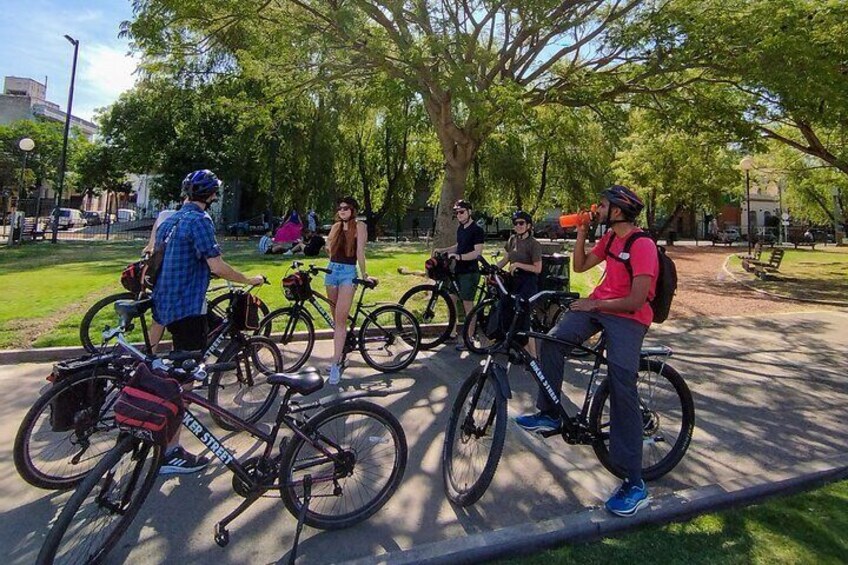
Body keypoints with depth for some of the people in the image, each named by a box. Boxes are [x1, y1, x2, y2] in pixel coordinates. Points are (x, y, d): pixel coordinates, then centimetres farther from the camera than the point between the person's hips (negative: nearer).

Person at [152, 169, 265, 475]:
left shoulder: (170, 220, 14)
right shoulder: (199, 220, -14)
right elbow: (217, 266, -22)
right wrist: (249, 280, -9)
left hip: (165, 303, 10)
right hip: (187, 306, -10)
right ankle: (171, 453, 3)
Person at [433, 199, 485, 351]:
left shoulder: (477, 230, -14)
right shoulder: (460, 228, 13)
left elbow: (477, 252, -21)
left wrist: (459, 256, -32)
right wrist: (442, 250, 12)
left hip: (469, 272, -9)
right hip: (458, 270, 9)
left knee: (468, 305, -3)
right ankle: (453, 333, 25)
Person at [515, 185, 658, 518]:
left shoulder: (642, 245, -16)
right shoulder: (610, 238, 11)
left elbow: (636, 301, -21)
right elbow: (580, 266, 16)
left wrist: (593, 304, -13)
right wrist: (581, 234, 5)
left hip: (628, 318, -7)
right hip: (597, 306, 8)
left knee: (622, 386, -19)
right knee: (551, 341, -14)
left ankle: (634, 483, -10)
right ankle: (549, 414, 3)